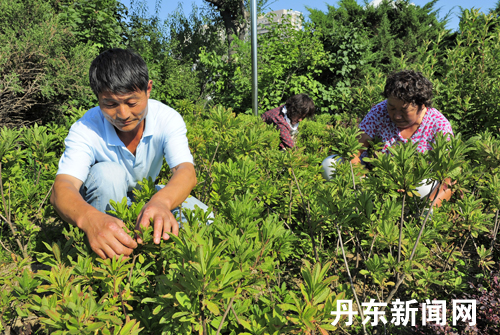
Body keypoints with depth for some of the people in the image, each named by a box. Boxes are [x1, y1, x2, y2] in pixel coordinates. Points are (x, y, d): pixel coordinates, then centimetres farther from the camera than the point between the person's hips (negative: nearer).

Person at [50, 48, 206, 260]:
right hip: (103, 204, -2)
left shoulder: (168, 119, -22)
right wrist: (90, 219, -66)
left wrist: (160, 201, -61)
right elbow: (61, 189, -40)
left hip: (145, 196, 2)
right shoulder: (86, 130, -27)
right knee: (107, 173, -36)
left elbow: (187, 171, -37)